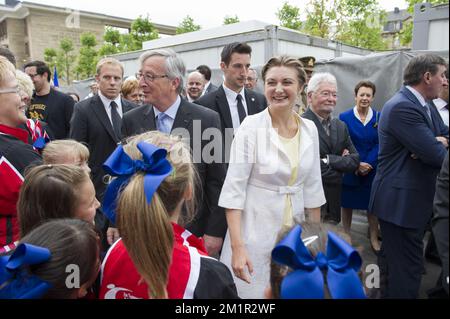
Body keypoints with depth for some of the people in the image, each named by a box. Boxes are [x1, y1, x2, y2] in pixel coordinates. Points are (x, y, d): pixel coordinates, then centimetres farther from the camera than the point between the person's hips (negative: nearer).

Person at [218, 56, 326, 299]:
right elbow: (234, 189, -14)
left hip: (296, 234, 5)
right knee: (253, 291, 9)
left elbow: (312, 187, 8)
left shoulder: (310, 129, 1)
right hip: (255, 233, -4)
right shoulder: (251, 126, -13)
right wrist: (237, 247, -18)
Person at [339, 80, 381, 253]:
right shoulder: (344, 117, -5)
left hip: (372, 171, 2)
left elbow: (379, 145, -3)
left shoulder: (379, 118, 1)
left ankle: (374, 237, 26)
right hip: (349, 171, -1)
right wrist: (356, 164, -16)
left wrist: (368, 165, -15)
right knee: (347, 203, 10)